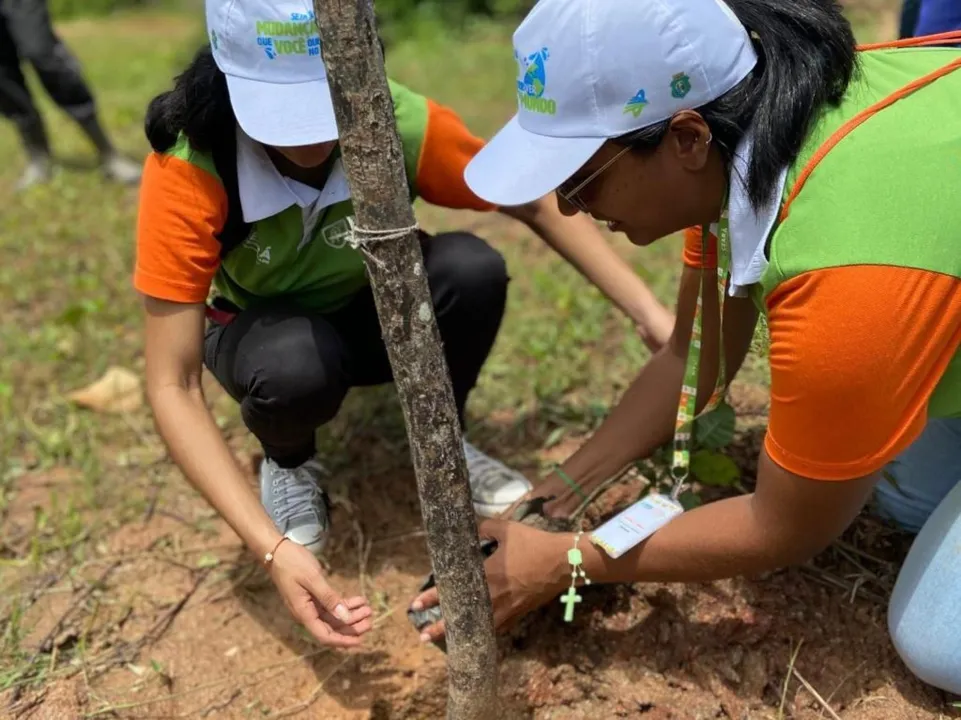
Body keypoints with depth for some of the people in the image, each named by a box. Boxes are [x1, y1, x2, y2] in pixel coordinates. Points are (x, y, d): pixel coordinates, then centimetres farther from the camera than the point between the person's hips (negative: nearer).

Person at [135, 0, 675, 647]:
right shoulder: (189, 167, -32)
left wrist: (652, 314, -23)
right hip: (264, 331, -1)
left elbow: (539, 205, -12)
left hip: (371, 312, 2)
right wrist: (273, 546, -42)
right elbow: (173, 386, -32)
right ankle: (288, 464, 1)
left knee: (472, 268, -29)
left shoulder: (402, 123, -28)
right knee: (298, 365, -36)